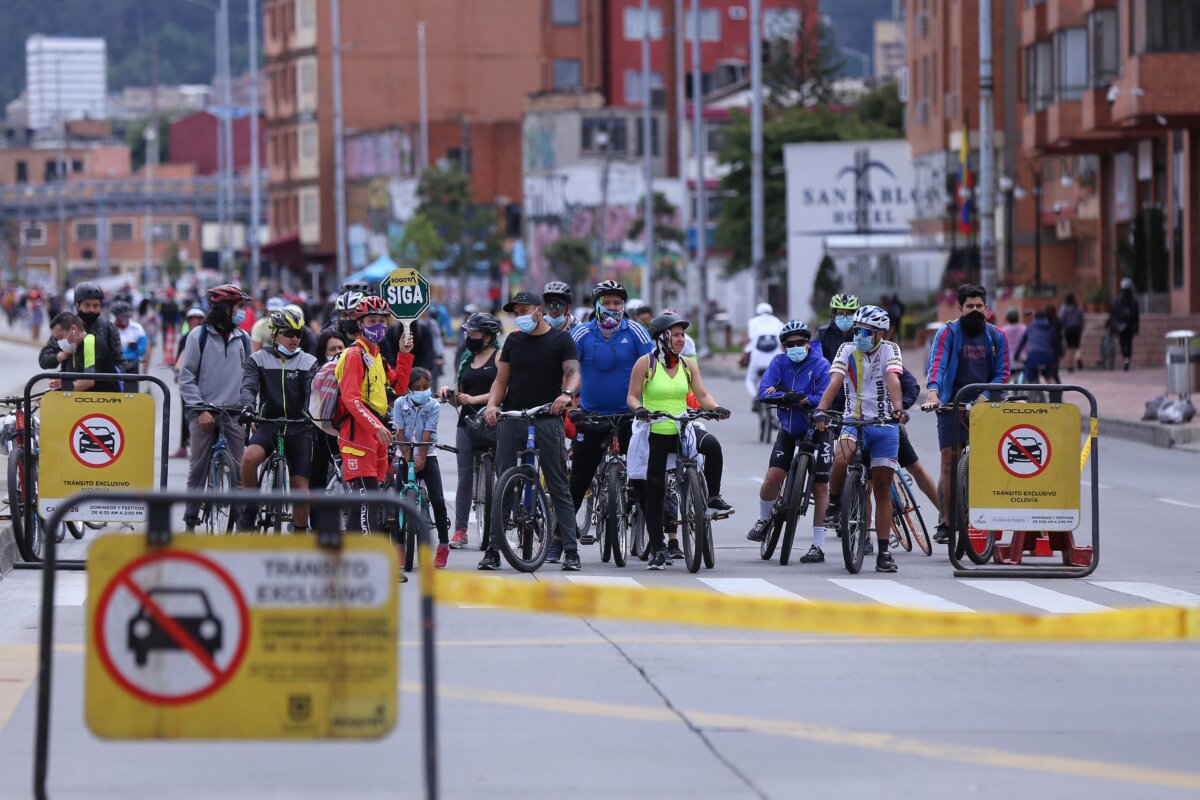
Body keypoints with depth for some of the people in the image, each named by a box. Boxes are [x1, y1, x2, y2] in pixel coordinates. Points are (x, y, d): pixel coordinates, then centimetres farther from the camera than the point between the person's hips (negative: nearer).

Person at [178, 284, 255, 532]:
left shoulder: (243, 338, 11)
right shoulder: (199, 336, 1)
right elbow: (186, 377, 0)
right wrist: (200, 409, -9)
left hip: (234, 414, 2)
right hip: (204, 413, -2)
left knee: (239, 469, -4)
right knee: (198, 468, 1)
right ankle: (190, 522, 7)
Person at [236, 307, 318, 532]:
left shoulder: (308, 363, 8)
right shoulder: (258, 359, 5)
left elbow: (312, 392, -4)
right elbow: (248, 386, -9)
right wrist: (248, 405, -31)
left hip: (299, 427, 1)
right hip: (268, 423, -1)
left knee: (300, 486, -6)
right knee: (250, 457, -32)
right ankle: (250, 508, -12)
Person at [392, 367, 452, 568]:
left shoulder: (434, 405, -5)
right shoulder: (400, 403, -2)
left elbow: (427, 434, -11)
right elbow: (400, 433, -6)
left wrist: (420, 459, -17)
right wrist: (410, 458, -16)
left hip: (427, 456, -1)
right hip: (406, 456, 1)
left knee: (437, 500, -11)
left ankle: (443, 545, -4)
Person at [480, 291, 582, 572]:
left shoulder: (561, 340, 3)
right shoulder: (513, 341, 15)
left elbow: (573, 372, -9)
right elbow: (501, 380, 14)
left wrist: (567, 394, -31)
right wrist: (492, 404, -6)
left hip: (547, 419, -4)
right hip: (512, 419, 4)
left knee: (558, 486, -3)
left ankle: (571, 549, -2)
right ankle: (493, 549, 4)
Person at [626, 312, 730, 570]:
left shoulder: (689, 365, 9)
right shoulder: (645, 363, -2)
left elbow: (702, 394, 5)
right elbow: (632, 396, -3)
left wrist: (716, 407, -15)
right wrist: (638, 409, -24)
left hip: (681, 431, 3)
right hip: (654, 434, -3)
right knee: (653, 492, -2)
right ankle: (657, 549, 7)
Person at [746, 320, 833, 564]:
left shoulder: (820, 365, -13)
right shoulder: (779, 363, -4)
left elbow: (825, 399, -23)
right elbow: (764, 392, -17)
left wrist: (803, 400, -37)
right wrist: (786, 396, -33)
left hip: (816, 430, -2)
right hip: (789, 429, 2)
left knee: (820, 487, -3)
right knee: (773, 477, -11)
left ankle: (818, 546, 3)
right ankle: (764, 519, 19)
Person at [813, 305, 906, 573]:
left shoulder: (889, 350, -3)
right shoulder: (847, 350, -1)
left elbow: (893, 380, -19)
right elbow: (835, 382, -14)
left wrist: (898, 409, -37)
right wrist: (821, 411, -31)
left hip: (885, 424, 0)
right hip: (854, 420, 0)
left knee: (882, 488, 1)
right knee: (842, 460, -32)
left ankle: (883, 551, 7)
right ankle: (834, 501, -2)